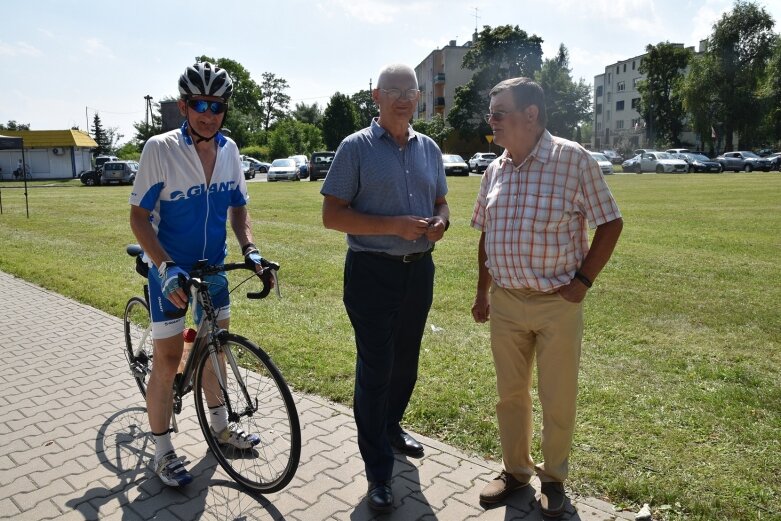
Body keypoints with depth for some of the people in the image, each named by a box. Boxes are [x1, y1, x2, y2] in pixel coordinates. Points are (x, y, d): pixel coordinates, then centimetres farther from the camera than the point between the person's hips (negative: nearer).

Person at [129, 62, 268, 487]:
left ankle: (219, 426, 37)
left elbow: (238, 207, 7)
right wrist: (165, 267, -26)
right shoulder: (160, 148, -16)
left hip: (214, 267, 5)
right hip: (170, 270, -5)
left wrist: (249, 249, -9)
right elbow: (139, 216, -14)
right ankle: (162, 451, 19)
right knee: (168, 361, 1)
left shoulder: (229, 150, -2)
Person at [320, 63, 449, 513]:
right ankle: (379, 472, 14)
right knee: (375, 369, 0)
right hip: (373, 272, -5)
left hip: (420, 270, 6)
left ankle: (391, 426, 44)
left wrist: (440, 222, -7)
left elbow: (441, 202, 18)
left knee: (406, 361, 19)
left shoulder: (429, 148, 9)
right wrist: (395, 226, -21)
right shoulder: (356, 148, -7)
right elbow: (332, 215, -12)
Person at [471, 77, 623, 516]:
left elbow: (610, 223, -6)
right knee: (510, 394, 15)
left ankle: (554, 479, 31)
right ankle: (516, 471, 35)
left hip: (557, 304, -4)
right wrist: (483, 292, 13)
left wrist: (583, 281, -12)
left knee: (558, 399, 9)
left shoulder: (573, 159, -11)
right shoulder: (495, 170, 5)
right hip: (505, 303, 5)